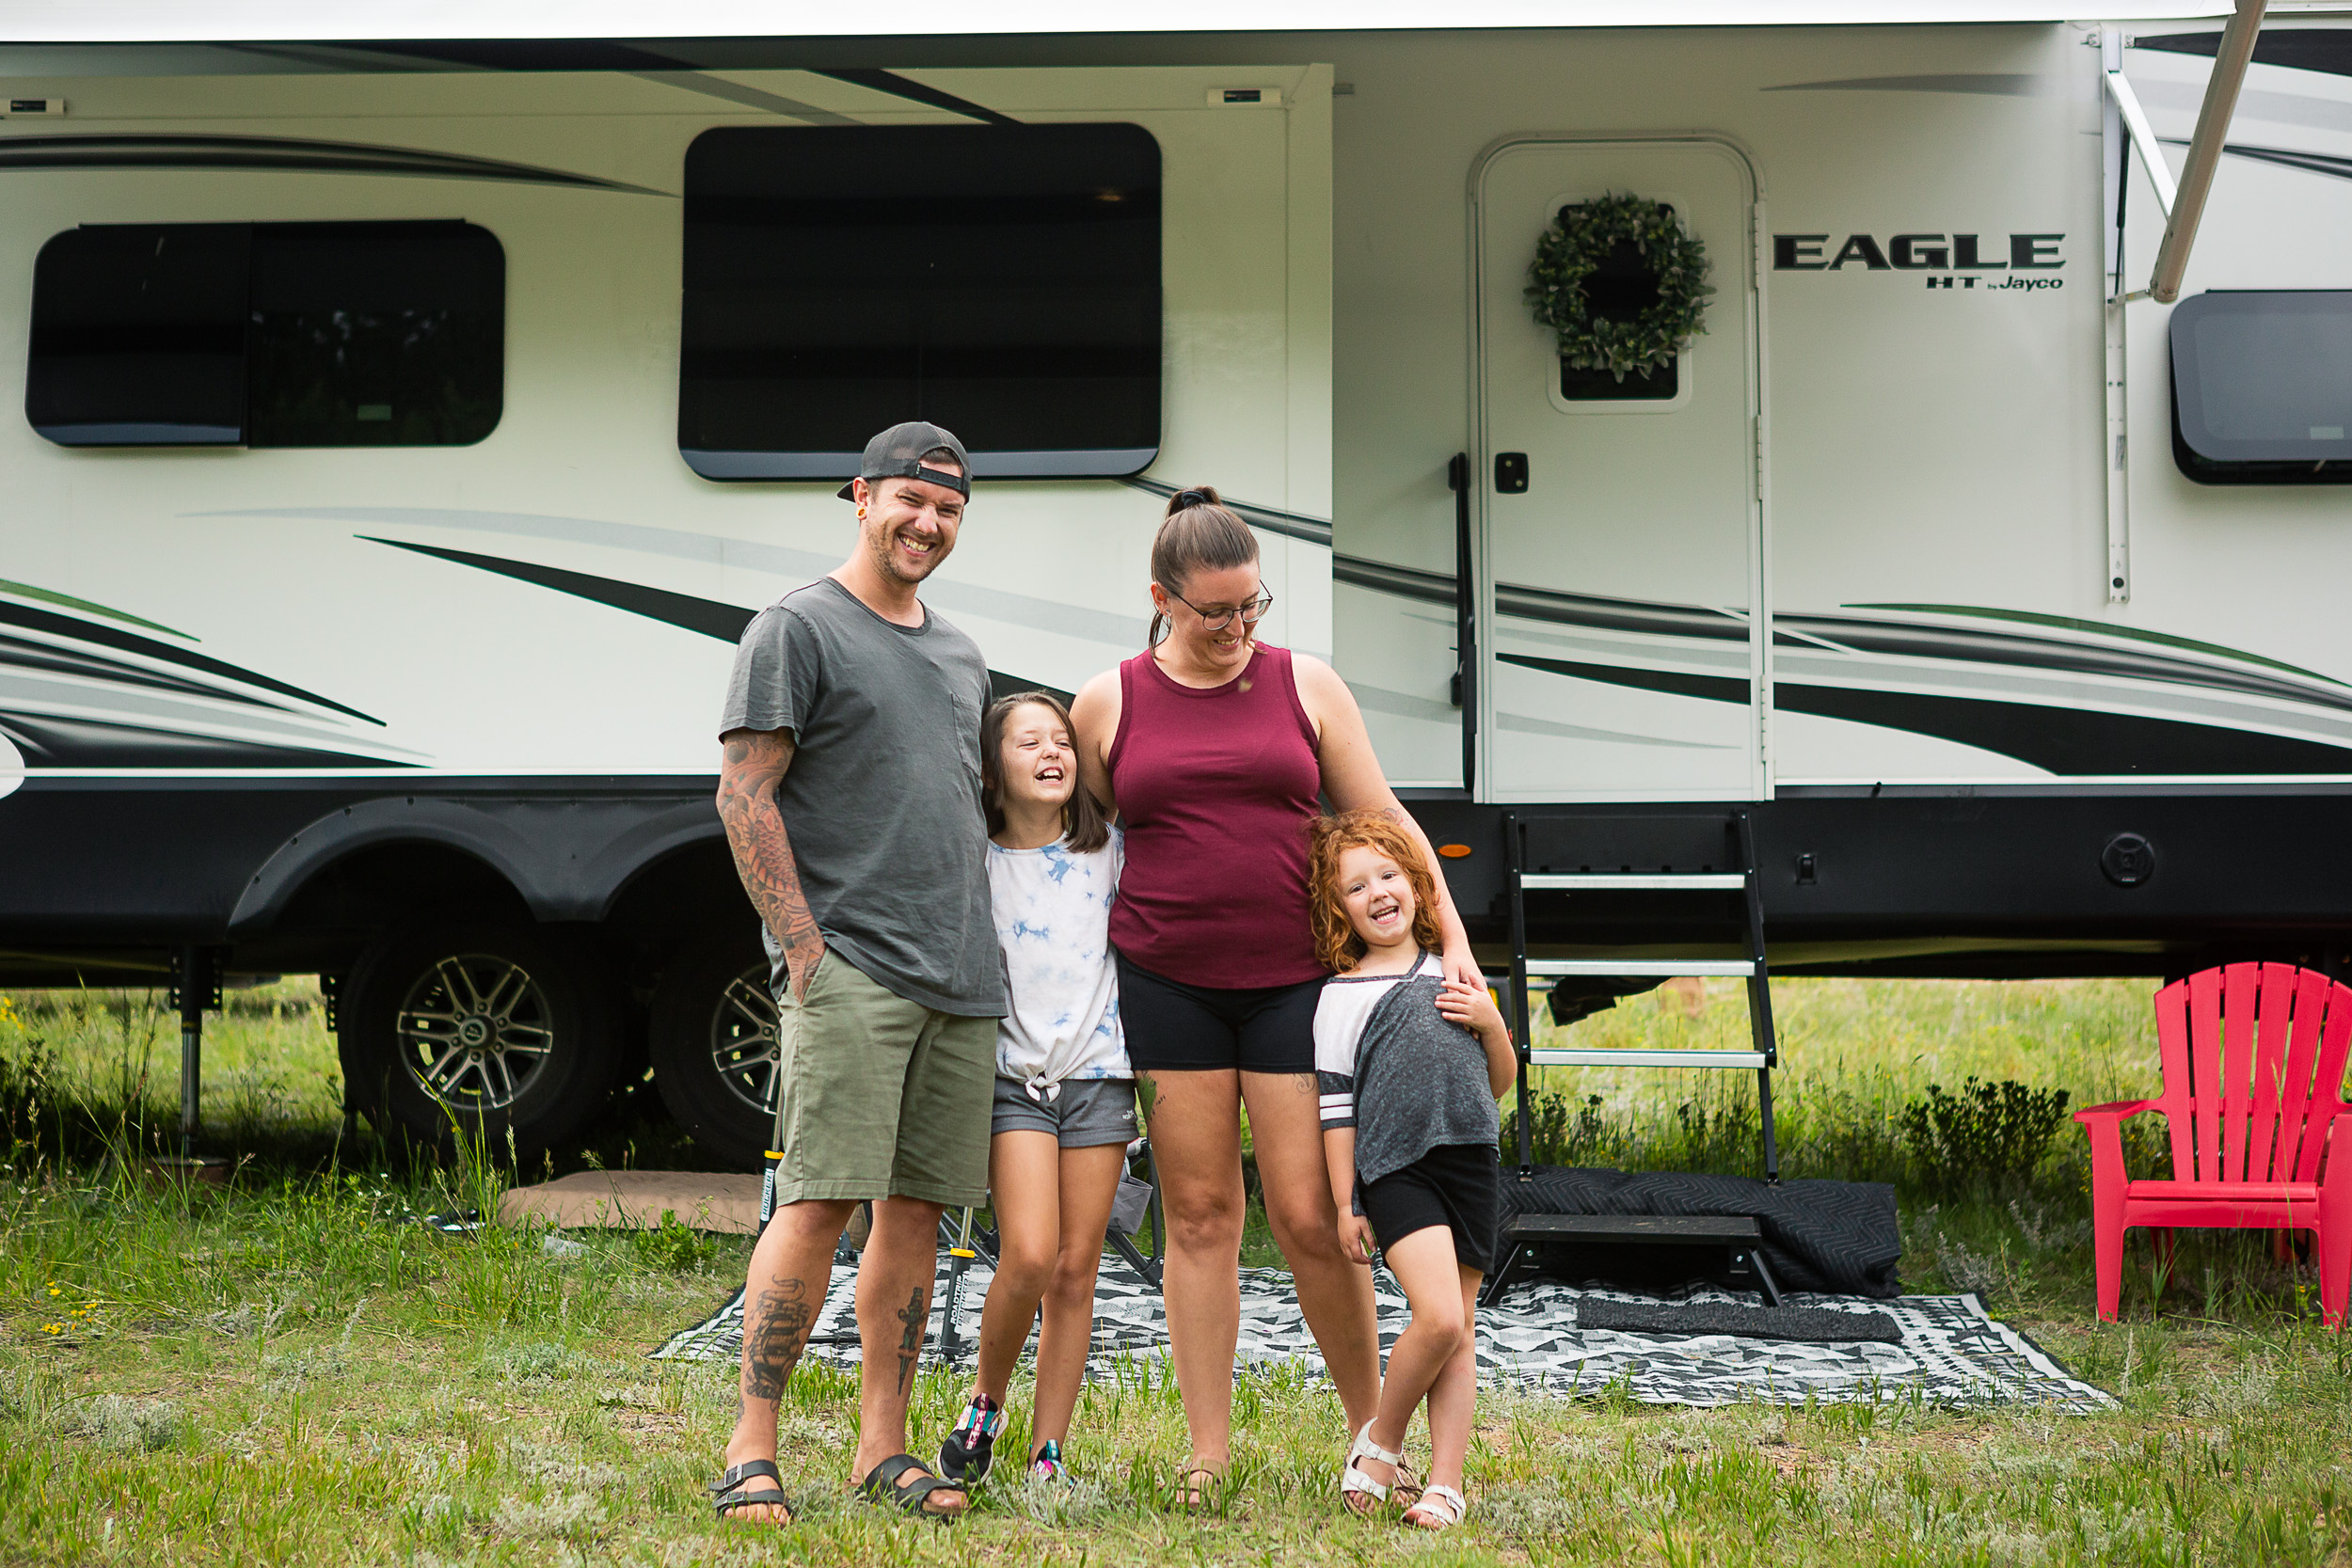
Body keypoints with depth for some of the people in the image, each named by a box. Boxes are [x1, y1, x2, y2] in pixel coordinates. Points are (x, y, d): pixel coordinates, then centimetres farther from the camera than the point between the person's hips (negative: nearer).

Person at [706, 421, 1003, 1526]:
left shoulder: (960, 656, 21)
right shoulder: (797, 628, -1)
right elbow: (743, 795, -7)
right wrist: (803, 948, -13)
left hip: (961, 980, 7)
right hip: (848, 971, -7)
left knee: (919, 1208, 6)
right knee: (820, 1201, -12)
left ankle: (883, 1449, 12)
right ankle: (751, 1452, -8)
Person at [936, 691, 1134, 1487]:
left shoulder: (1108, 851, 7)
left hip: (1098, 1074, 2)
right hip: (1014, 1076, -2)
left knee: (1075, 1273, 2)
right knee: (1029, 1258, -17)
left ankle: (1047, 1456, 9)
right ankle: (985, 1405, 8)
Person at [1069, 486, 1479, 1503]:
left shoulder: (1305, 685, 6)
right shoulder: (1109, 705, 6)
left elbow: (1383, 824, 9)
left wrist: (1453, 939, 2)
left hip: (1292, 980, 0)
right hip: (1165, 986, 1)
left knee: (1308, 1218, -5)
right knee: (1198, 1215, 2)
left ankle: (1372, 1428, 13)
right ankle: (1208, 1454, 9)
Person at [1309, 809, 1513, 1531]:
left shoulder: (1456, 978, 15)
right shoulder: (1342, 997, 2)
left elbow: (1500, 1086, 21)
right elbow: (1335, 1106, 1)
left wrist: (1491, 1024, 2)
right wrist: (1345, 1204, -3)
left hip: (1470, 1165, 5)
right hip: (1396, 1168, -5)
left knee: (1461, 1333, 4)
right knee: (1438, 1317, -19)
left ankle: (1446, 1483, 8)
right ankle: (1379, 1441, 3)